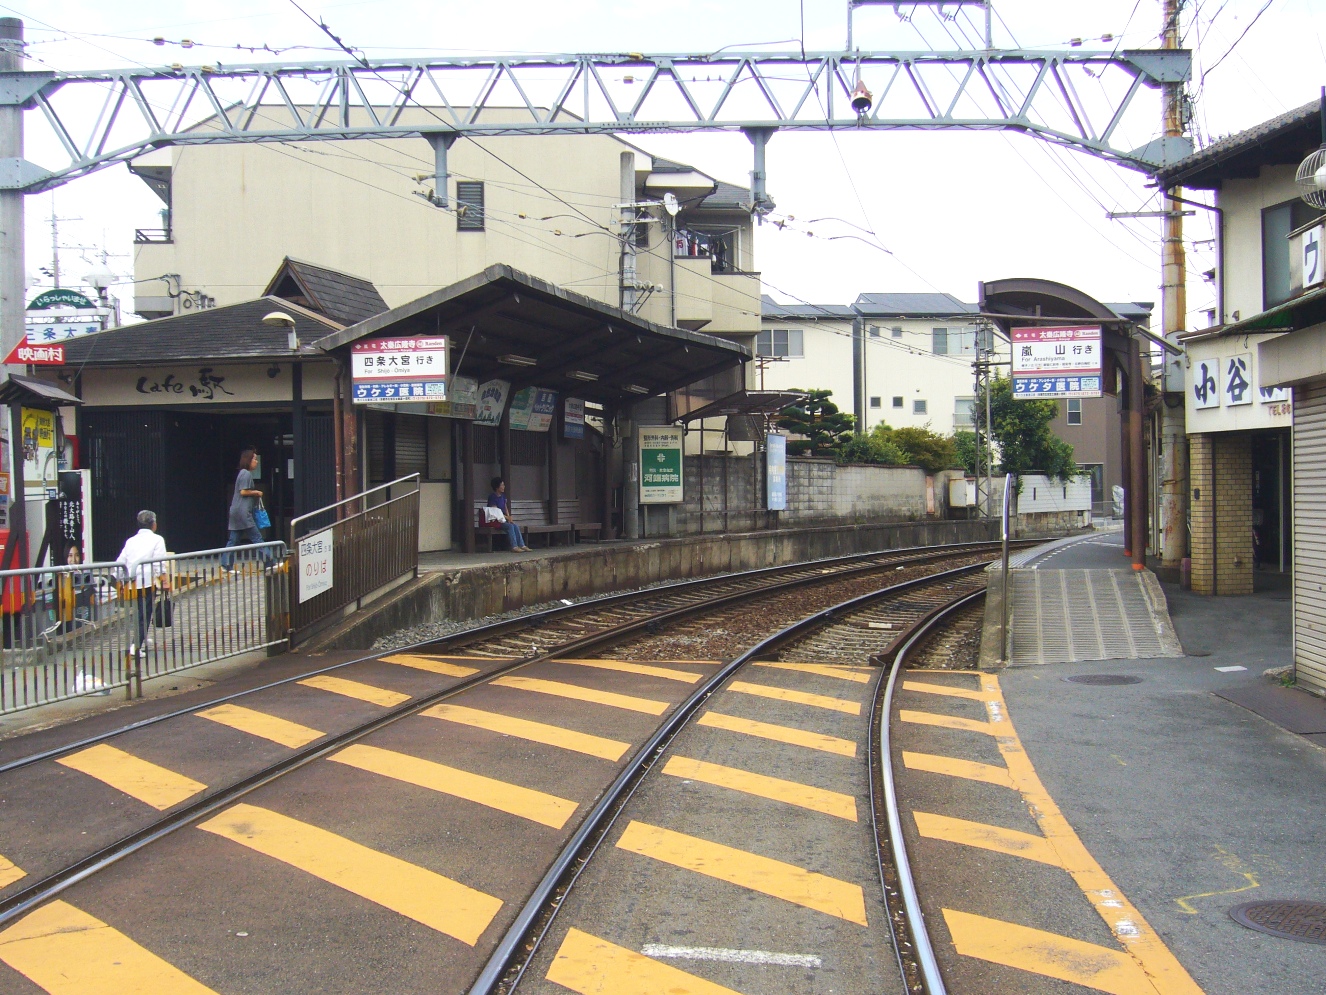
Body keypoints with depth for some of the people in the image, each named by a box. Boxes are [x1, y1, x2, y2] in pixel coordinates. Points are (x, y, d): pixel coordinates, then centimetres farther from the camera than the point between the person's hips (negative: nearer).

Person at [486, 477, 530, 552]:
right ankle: (514, 547, -31)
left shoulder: (503, 496, 13)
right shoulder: (492, 497, -12)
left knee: (516, 526, -14)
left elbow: (506, 508, 18)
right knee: (510, 526, -27)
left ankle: (522, 545, -19)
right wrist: (506, 517, -16)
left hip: (504, 519, 7)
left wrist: (509, 517, 1)